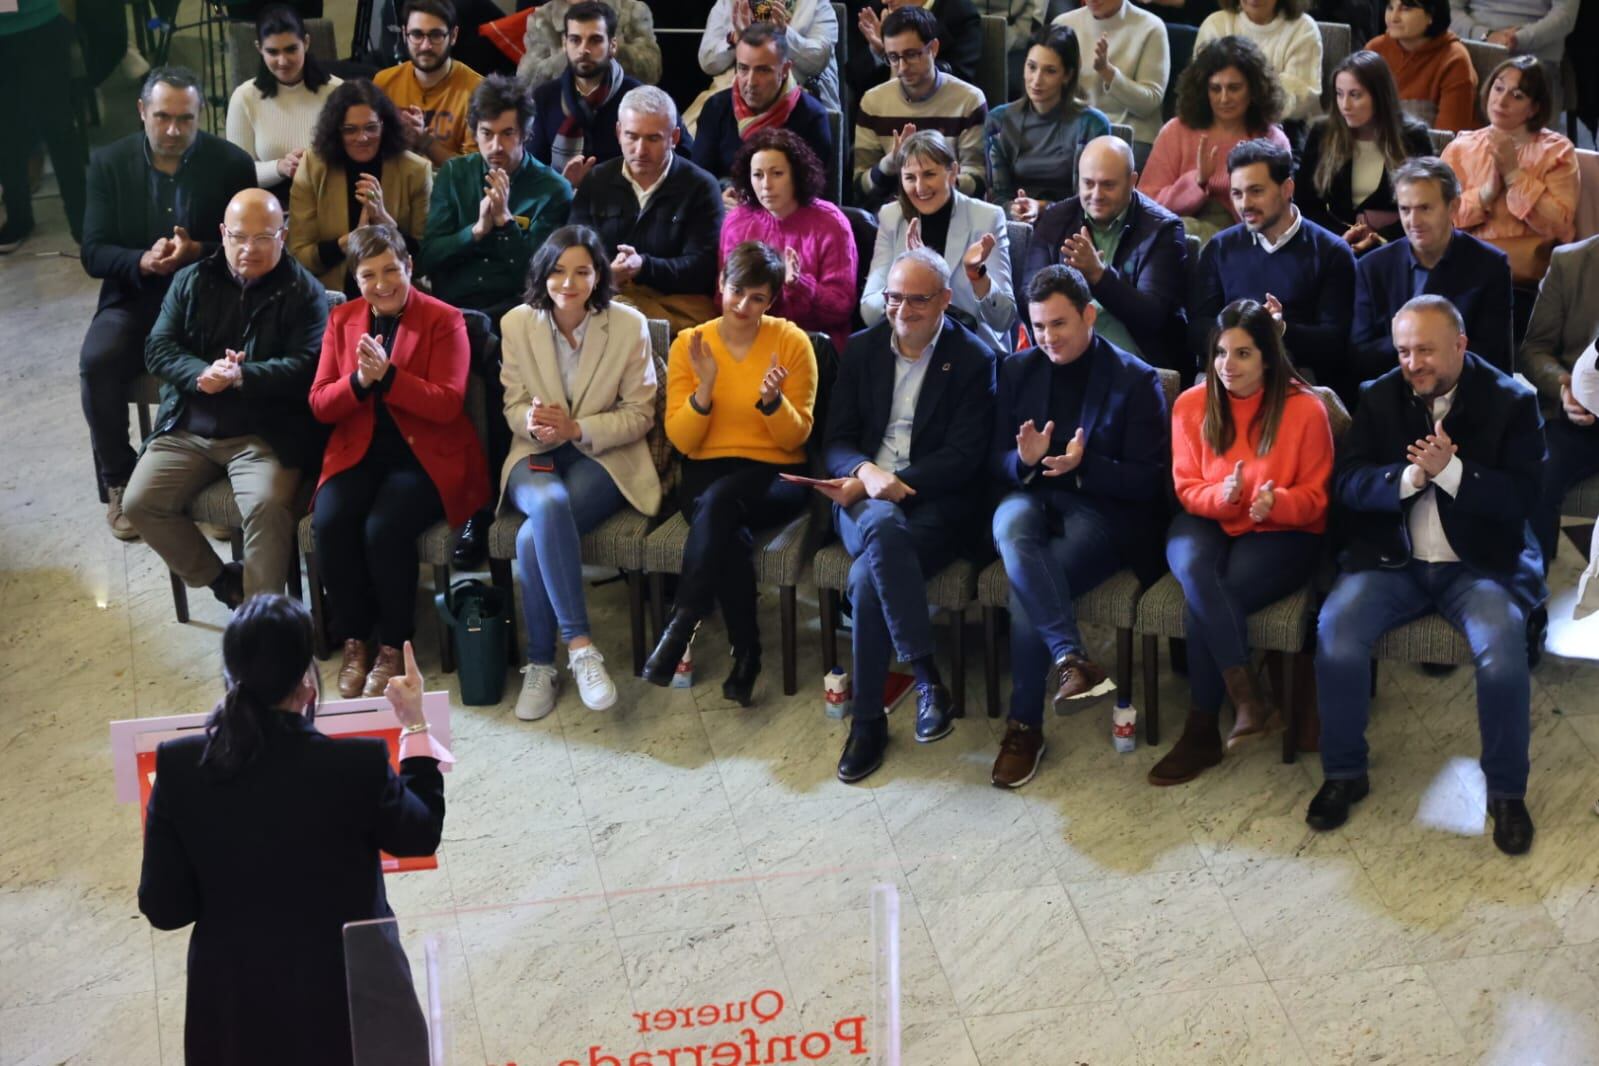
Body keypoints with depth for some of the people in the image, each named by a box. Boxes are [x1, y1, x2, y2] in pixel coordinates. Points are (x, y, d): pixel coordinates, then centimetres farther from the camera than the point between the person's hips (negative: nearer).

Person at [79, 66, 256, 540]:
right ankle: (118, 482, -8)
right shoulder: (110, 162, 3)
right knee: (97, 361, -28)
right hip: (135, 297, 2)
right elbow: (93, 253, 0)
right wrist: (143, 261, -22)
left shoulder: (232, 164, -1)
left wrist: (198, 252, -21)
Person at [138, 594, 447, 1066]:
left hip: (235, 1013, 2)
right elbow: (422, 833, 0)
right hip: (348, 1005, -2)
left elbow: (164, 908, -8)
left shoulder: (179, 767, -15)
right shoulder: (356, 766, -22)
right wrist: (415, 725, 8)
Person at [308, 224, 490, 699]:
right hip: (359, 451, 4)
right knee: (329, 523, -26)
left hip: (426, 455, -4)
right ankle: (353, 641, -7)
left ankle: (393, 644, -9)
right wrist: (359, 381, -15)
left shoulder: (443, 320, -3)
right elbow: (320, 404, 6)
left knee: (384, 528, -31)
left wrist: (386, 375, -23)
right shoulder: (342, 319, 11)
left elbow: (447, 403, -13)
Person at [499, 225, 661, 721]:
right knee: (549, 503, -37)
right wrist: (531, 420, -20)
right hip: (537, 455, 2)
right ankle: (579, 644, -36)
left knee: (534, 536, -31)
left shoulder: (629, 326, -3)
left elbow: (640, 412, -2)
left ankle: (540, 663, -21)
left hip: (605, 457, -1)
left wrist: (577, 429, -17)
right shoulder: (517, 323, 2)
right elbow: (513, 405, 6)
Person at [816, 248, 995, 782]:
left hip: (933, 504, -2)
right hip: (864, 497, 3)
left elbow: (962, 459, -7)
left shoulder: (972, 359, 1)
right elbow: (835, 442, 7)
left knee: (868, 577, -32)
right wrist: (867, 473, -16)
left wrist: (891, 482, -16)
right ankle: (927, 677, -33)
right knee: (882, 524, -37)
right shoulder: (862, 348, 13)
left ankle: (868, 718, -18)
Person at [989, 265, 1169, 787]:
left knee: (1027, 589, -29)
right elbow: (996, 462, 11)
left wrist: (1082, 467, -21)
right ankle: (1072, 660, -42)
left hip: (1102, 510, -3)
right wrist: (1024, 461, -14)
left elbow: (1149, 481, -5)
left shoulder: (1136, 381, -1)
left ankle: (1025, 725, -17)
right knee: (1012, 526, -35)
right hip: (1031, 495, 3)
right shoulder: (1018, 370, 12)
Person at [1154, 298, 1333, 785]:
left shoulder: (1305, 408, -7)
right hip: (1209, 521, 3)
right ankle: (1249, 700, -38)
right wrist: (1222, 495, -19)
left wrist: (1277, 502, -25)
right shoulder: (1191, 405, 1)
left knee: (1203, 604, -29)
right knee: (1193, 568, -35)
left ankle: (1203, 731, -16)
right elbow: (1187, 488, 4)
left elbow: (1315, 497, -3)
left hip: (1281, 533, -3)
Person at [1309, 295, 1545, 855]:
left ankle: (1507, 791, -6)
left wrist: (1450, 470, -22)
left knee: (1502, 653, -30)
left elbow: (1521, 498, -9)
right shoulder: (1379, 398, 7)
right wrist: (1408, 476, -21)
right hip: (1391, 559, 2)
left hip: (1480, 563, -2)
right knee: (1336, 630, -25)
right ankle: (1343, 772, -5)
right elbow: (1347, 483, -2)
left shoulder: (1511, 402, -1)